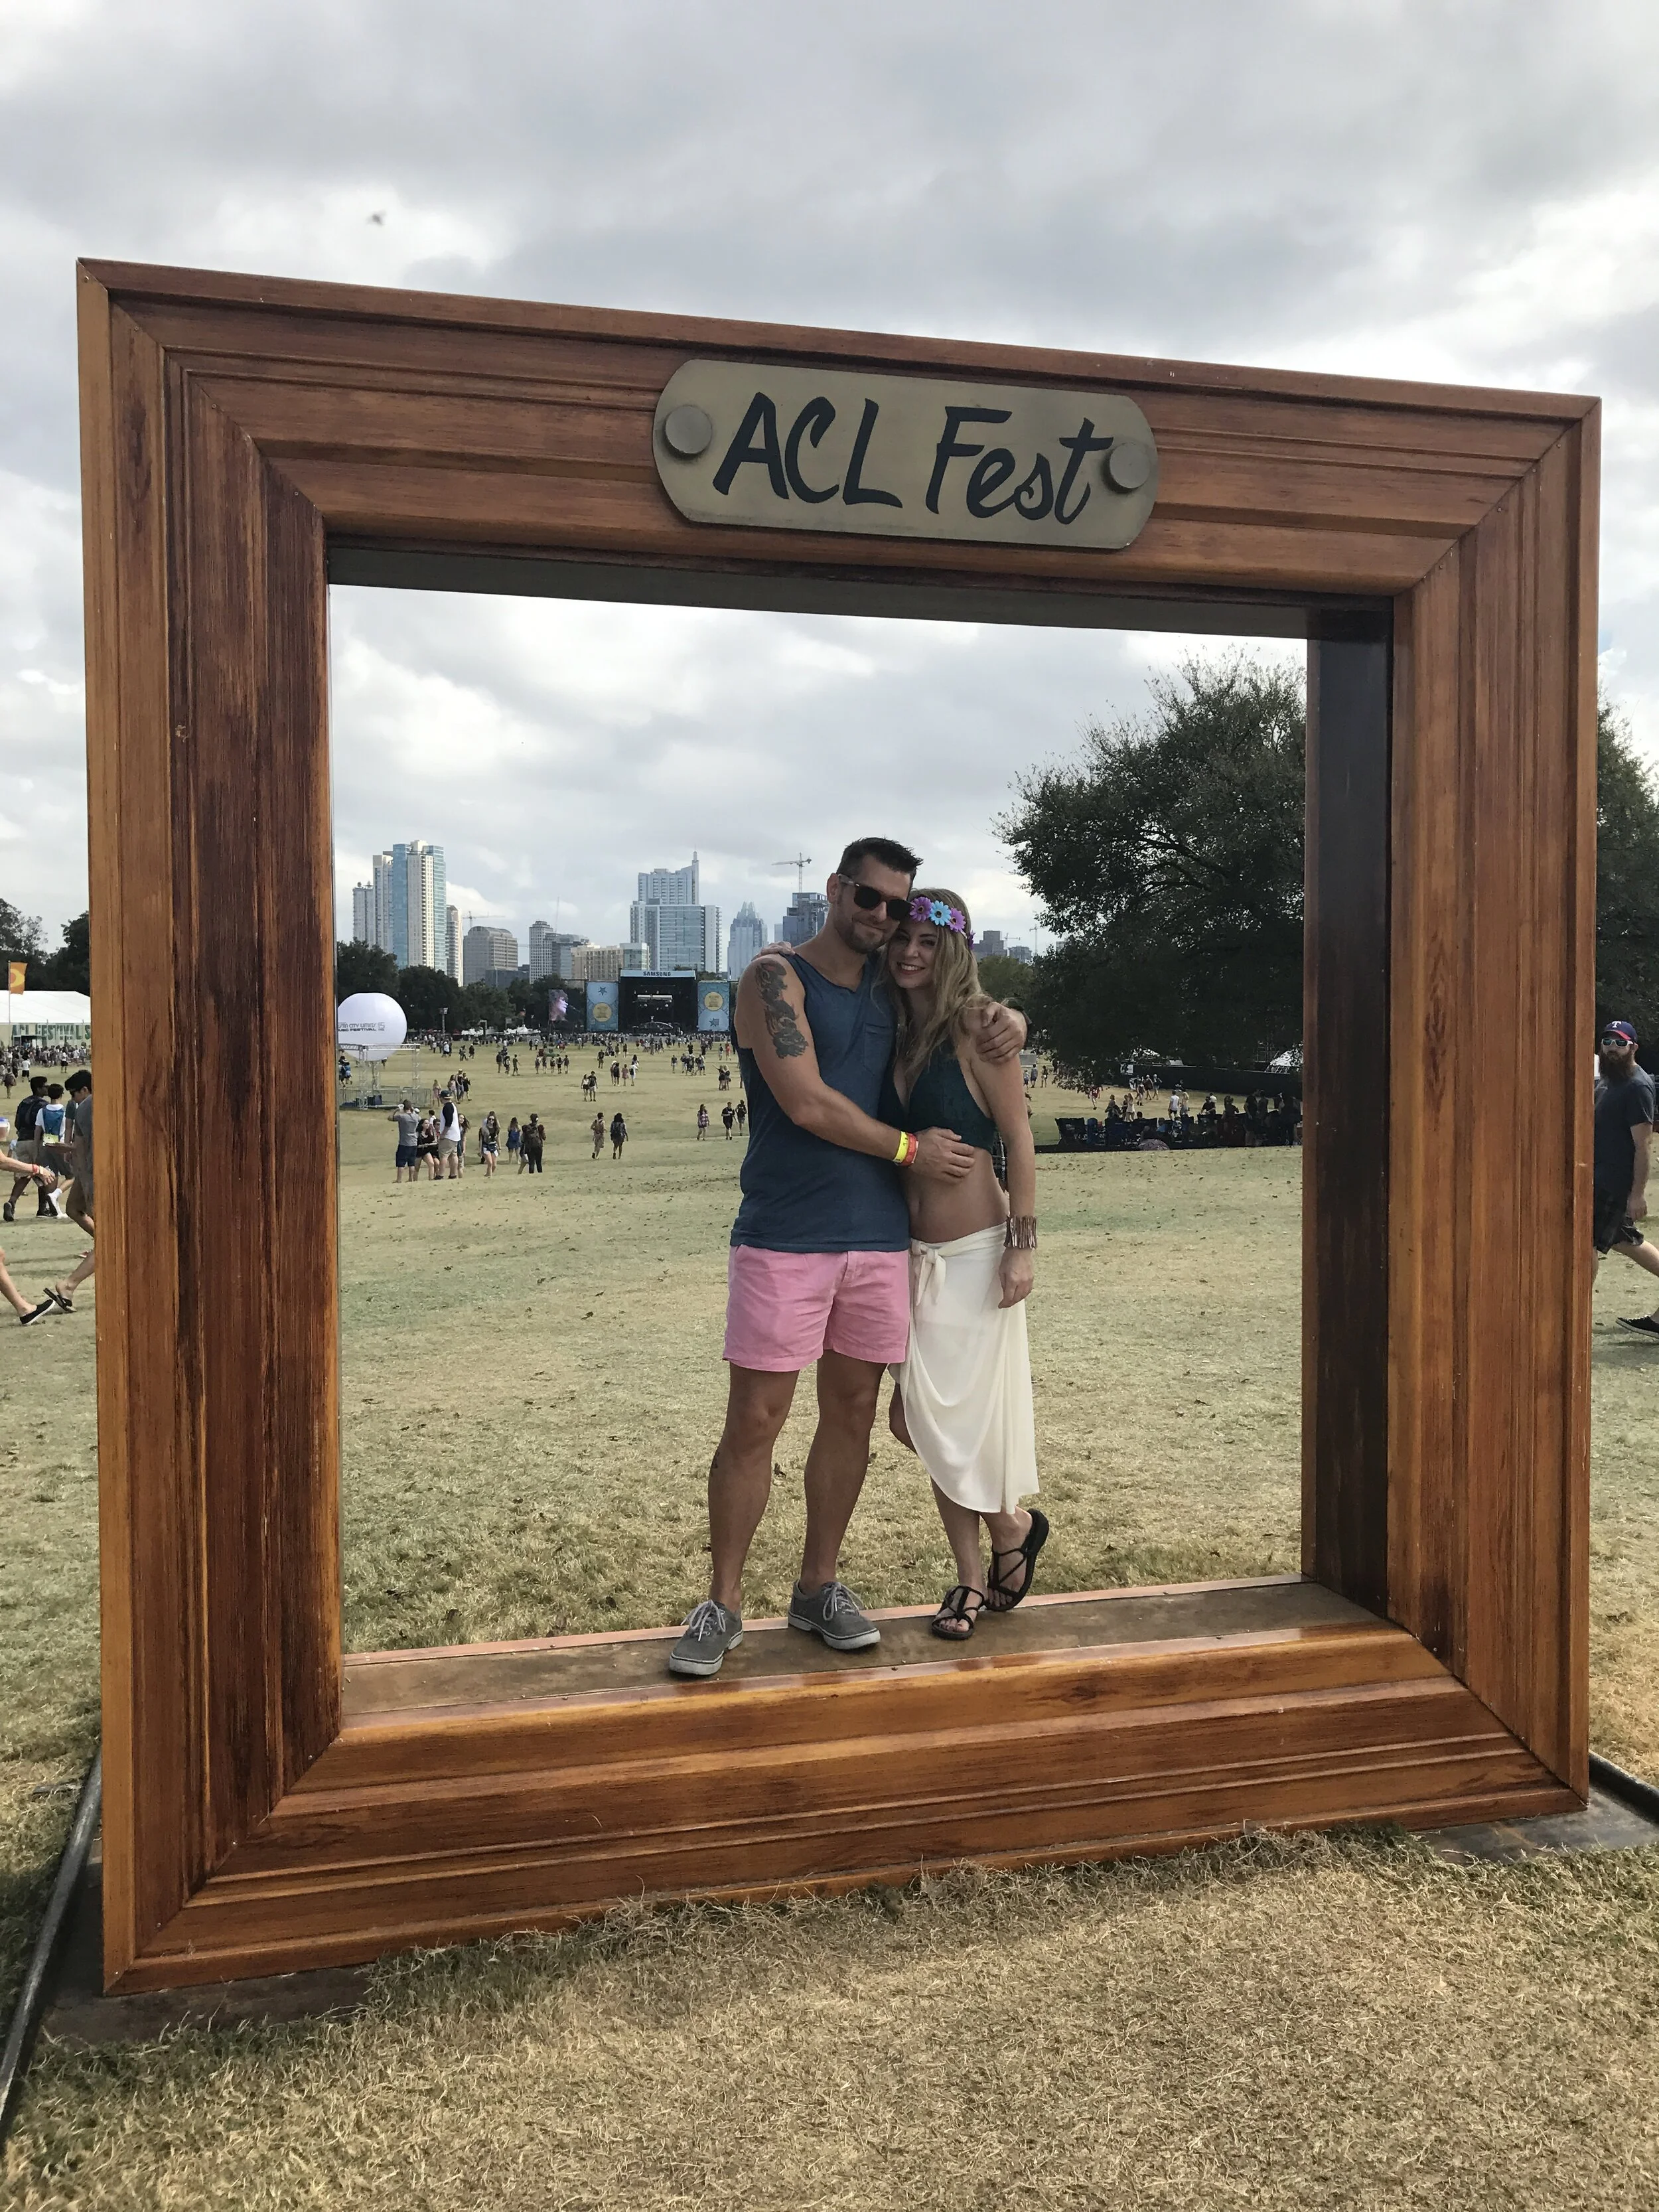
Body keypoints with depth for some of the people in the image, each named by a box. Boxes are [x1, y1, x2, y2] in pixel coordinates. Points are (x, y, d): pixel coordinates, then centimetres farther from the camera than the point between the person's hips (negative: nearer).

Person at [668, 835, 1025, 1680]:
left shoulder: (891, 986, 14)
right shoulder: (776, 975, -5)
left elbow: (966, 1001, 29)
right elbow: (808, 1104, -14)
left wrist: (1007, 1019, 4)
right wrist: (908, 1149, -5)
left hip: (879, 1237, 6)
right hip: (785, 1237, -6)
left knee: (852, 1411, 10)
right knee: (754, 1421, -3)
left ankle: (818, 1587, 24)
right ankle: (722, 1603, 10)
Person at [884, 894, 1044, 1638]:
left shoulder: (977, 1032, -11)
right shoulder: (891, 1033, 6)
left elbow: (1018, 1140, -10)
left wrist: (1023, 1245, -13)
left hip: (974, 1251, -6)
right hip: (912, 1255, 6)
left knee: (969, 1414, 2)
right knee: (922, 1419, 8)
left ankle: (1011, 1529, 30)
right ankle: (972, 1576, 22)